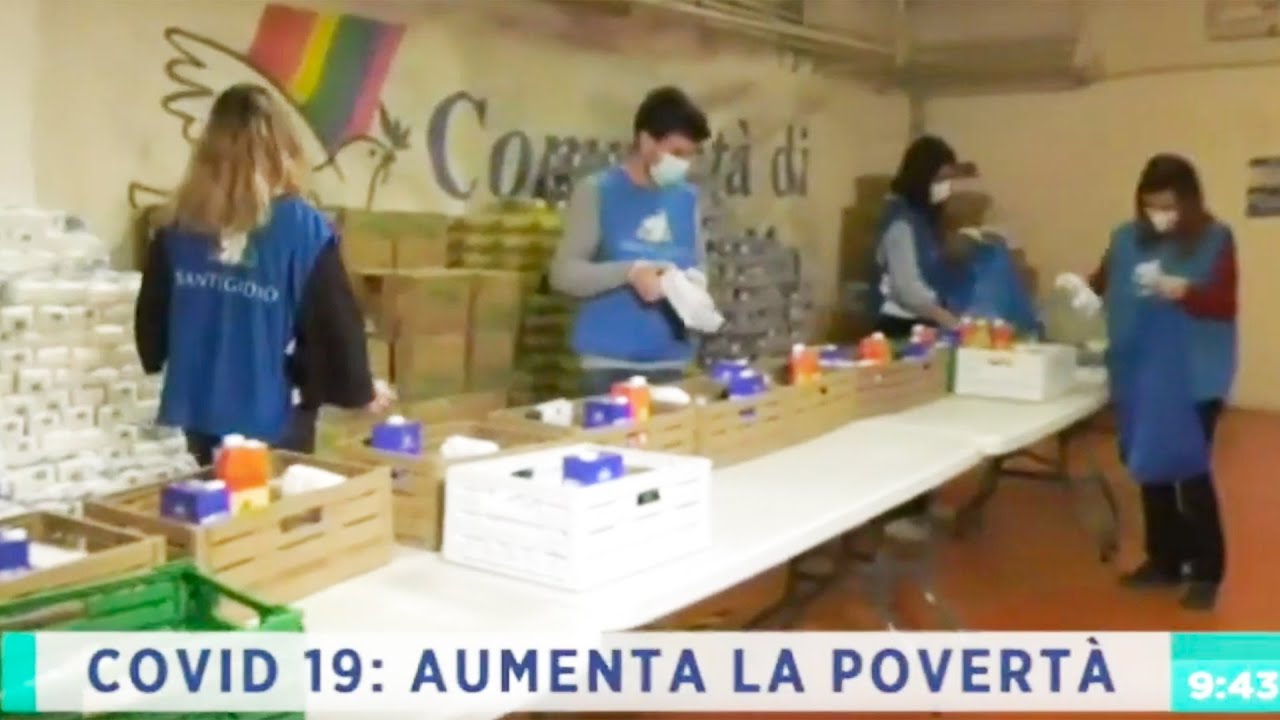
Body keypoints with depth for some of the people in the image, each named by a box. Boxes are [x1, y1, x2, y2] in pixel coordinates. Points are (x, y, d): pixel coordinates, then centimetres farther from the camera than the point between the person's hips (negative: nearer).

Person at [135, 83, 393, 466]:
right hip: (273, 418, -4)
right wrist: (361, 391, 4)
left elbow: (152, 313, 9)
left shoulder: (179, 224, -1)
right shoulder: (303, 228, -14)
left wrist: (157, 358, 30)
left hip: (199, 409, 4)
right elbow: (335, 322, -11)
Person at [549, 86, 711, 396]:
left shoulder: (687, 198, 10)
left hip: (670, 362, 4)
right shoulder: (597, 191, -3)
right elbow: (564, 273, -8)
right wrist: (629, 273, -20)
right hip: (609, 364, -4)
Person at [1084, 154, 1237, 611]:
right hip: (1142, 375, 4)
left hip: (1195, 379, -4)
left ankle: (1206, 572, 11)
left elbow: (1227, 304, -10)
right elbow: (1103, 283, 10)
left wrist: (1186, 292, -27)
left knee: (1191, 470, -3)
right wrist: (1082, 287, -11)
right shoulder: (1127, 238, 3)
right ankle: (1165, 560, 26)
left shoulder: (1215, 239, -6)